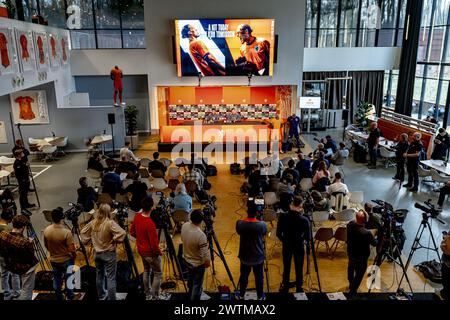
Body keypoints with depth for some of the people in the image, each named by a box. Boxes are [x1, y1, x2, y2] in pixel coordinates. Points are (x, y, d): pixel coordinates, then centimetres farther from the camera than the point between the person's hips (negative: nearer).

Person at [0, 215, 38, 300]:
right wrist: (30, 244, -7)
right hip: (26, 268, -8)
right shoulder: (25, 242, -35)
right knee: (27, 292, 9)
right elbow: (31, 256, -19)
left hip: (11, 266, 8)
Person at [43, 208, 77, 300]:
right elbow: (72, 249, -22)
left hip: (53, 260, 4)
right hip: (66, 260, -4)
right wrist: (74, 256, -2)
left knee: (57, 280, 19)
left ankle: (59, 298, 33)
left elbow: (46, 246, 4)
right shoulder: (66, 232, -29)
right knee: (68, 279, 15)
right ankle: (70, 297, 28)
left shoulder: (46, 230, -12)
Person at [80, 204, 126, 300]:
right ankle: (111, 298, 2)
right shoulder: (110, 223, -20)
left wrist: (88, 241, 14)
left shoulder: (93, 222, -1)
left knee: (100, 275, 22)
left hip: (97, 253, 7)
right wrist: (115, 240, -13)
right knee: (111, 278, 0)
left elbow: (83, 232, 11)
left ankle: (102, 296, 37)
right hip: (109, 254, -6)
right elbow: (122, 233, -29)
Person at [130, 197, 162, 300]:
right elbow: (154, 243, -27)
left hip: (141, 250, 8)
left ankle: (147, 294, 37)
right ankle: (154, 297, 12)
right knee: (158, 274, 10)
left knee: (146, 271, 24)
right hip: (150, 252, -8)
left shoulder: (137, 216, -9)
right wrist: (159, 253, -10)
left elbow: (132, 231, 8)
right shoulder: (150, 223, -32)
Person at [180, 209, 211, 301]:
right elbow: (205, 253, -27)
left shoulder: (184, 226, -16)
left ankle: (190, 294, 56)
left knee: (191, 277, 33)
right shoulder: (201, 235, -37)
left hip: (186, 259, 8)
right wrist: (208, 262, -8)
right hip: (198, 263, -8)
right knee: (197, 284, 14)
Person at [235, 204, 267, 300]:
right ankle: (260, 296, 32)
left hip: (244, 256, 1)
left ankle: (241, 295, 34)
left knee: (243, 276, 19)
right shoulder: (262, 225, -20)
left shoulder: (240, 223, -17)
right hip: (258, 256, -1)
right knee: (259, 277, 16)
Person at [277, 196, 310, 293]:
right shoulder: (304, 220, -24)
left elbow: (278, 233, -9)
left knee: (286, 268, 19)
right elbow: (307, 237, -14)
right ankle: (299, 289, 31)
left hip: (287, 245, 2)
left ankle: (285, 288, 34)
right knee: (299, 269, 16)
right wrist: (306, 242, 9)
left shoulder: (282, 216, -19)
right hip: (299, 246, -2)